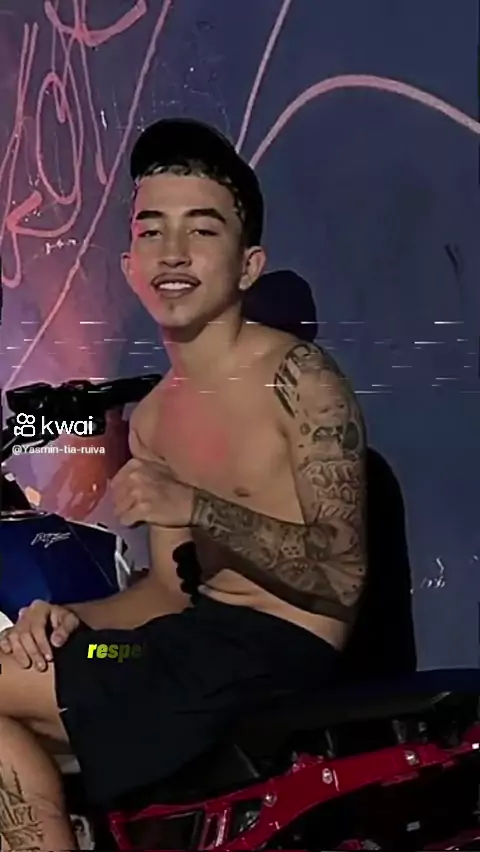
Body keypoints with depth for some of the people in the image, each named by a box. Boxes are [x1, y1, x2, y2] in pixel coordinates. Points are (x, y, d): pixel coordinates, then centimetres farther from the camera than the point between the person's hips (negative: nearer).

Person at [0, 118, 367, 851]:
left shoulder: (297, 377, -10)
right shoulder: (150, 418, 13)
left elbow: (343, 576, -16)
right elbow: (174, 586, 14)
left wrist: (196, 508, -27)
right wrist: (70, 617, -5)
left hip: (283, 652, -8)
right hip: (203, 637, 8)